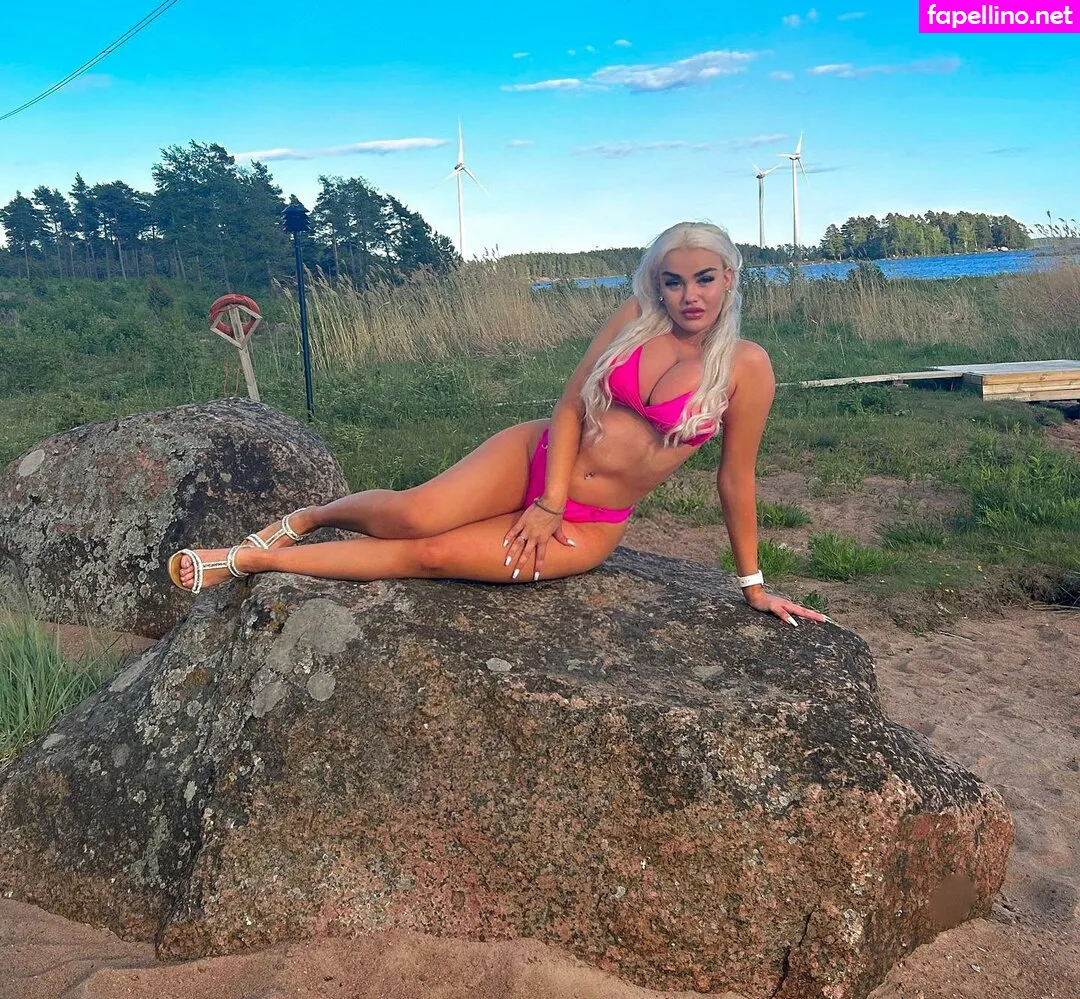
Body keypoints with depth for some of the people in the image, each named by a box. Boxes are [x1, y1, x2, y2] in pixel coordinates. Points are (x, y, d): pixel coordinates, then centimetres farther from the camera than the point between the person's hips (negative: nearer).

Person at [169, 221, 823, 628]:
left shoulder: (745, 367, -9)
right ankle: (308, 517, 9)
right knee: (415, 514, -23)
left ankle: (256, 559, -4)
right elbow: (570, 406, -2)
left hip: (590, 529, -2)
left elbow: (736, 480, -3)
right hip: (534, 454, 2)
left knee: (430, 555, -18)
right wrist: (551, 501, -13)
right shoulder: (636, 320, -3)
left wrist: (753, 583, 2)